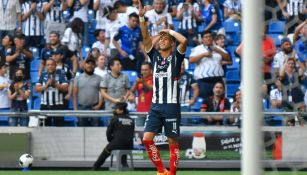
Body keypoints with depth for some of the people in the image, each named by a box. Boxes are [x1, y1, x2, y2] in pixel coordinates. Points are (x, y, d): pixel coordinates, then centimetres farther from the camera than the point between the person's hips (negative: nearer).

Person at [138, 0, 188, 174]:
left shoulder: (176, 57, 1)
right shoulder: (155, 56, 12)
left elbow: (184, 41, -16)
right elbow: (146, 37, 3)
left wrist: (170, 31, -1)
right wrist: (142, 17, -7)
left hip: (171, 106, -4)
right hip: (156, 106, 4)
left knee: (173, 142, 0)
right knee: (147, 139, -6)